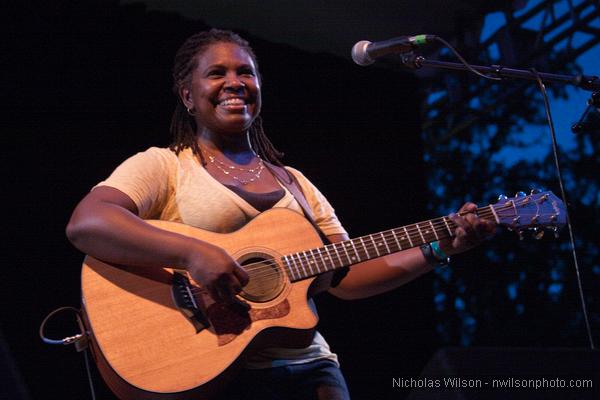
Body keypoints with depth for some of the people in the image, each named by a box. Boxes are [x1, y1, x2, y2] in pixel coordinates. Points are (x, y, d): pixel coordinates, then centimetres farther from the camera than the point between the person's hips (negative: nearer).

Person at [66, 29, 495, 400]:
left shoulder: (294, 182, 20)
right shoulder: (162, 166, 3)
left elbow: (345, 276, 15)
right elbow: (85, 224, -14)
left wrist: (440, 249, 5)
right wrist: (193, 253, -25)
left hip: (305, 365, 5)